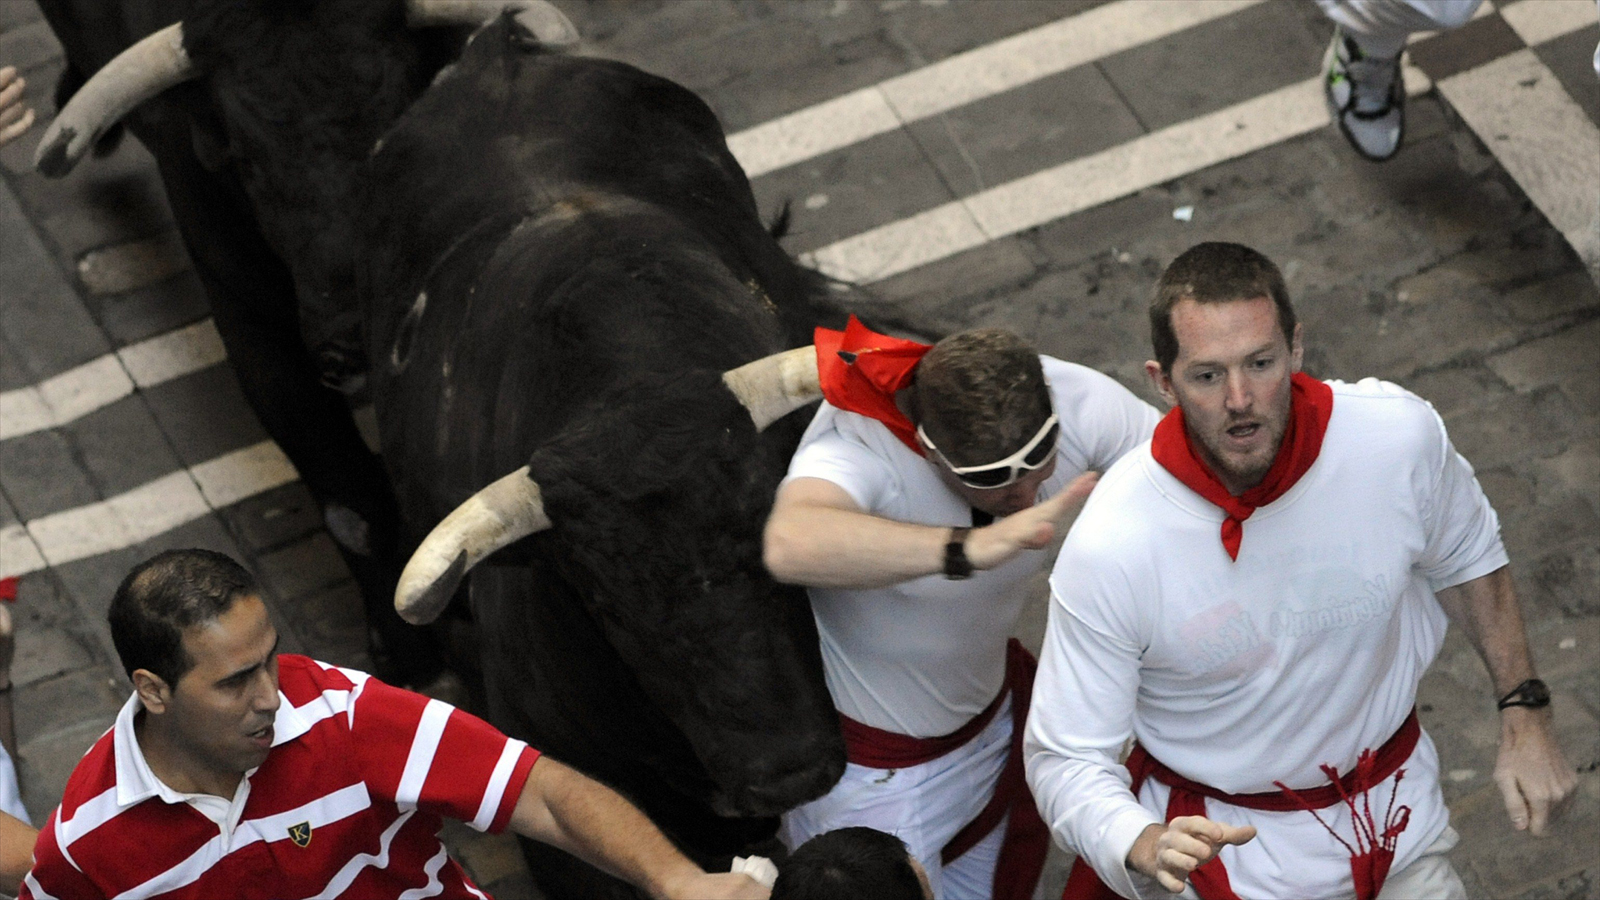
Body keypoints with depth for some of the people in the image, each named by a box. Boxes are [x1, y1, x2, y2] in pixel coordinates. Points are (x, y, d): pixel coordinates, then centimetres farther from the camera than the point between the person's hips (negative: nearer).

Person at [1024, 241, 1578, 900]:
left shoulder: (1399, 436, -21)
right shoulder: (1110, 550, -30)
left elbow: (1466, 558, 2)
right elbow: (1066, 760, -22)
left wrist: (1523, 711, 0)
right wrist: (1148, 847, -41)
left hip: (1395, 807, 2)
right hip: (1221, 835, -2)